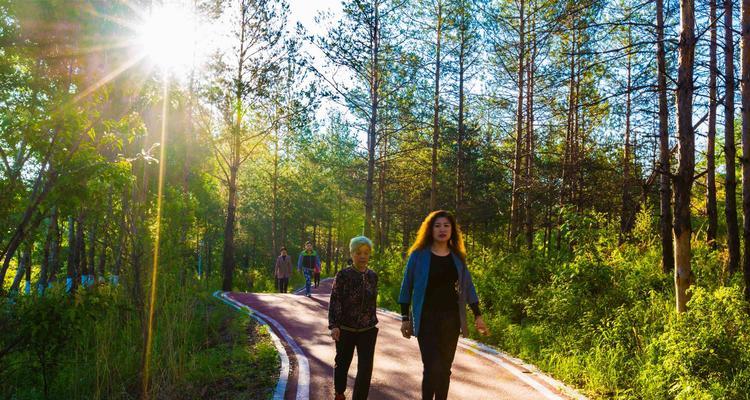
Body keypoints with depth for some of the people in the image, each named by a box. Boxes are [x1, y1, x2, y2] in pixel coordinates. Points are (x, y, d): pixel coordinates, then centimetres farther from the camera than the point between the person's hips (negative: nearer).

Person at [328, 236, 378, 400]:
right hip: (345, 329, -2)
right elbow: (334, 301, -12)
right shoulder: (343, 275, -10)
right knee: (343, 362, 17)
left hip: (368, 330, 2)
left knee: (366, 368, -6)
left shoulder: (373, 276, 2)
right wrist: (333, 326, -21)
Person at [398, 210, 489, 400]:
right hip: (427, 319, -3)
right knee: (432, 368, -12)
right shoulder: (419, 255, -4)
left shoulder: (458, 257, 7)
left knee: (445, 368, 11)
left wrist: (478, 316, 8)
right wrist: (405, 318, 0)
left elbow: (468, 286, 12)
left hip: (451, 319, 4)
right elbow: (407, 286, 1)